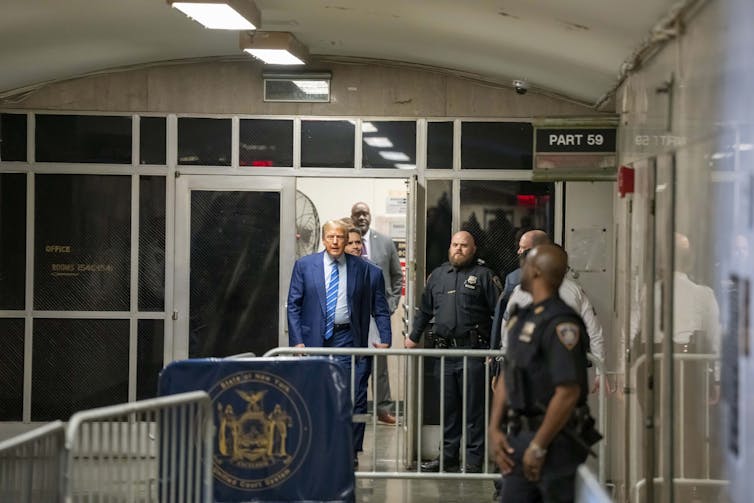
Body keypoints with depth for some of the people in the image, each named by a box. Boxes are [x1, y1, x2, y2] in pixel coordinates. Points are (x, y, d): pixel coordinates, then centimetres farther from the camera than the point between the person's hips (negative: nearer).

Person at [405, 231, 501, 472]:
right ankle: (448, 456, 18)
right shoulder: (437, 275, 15)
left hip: (473, 352, -4)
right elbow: (425, 309, 24)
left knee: (474, 408, -1)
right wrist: (414, 336, 21)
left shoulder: (484, 275, 1)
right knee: (448, 408, 10)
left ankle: (474, 460, 4)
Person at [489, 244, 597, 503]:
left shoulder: (561, 324, -17)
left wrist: (539, 447, -18)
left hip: (555, 440, -8)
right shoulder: (521, 318, 12)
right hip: (520, 435, 8)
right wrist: (494, 430, 7)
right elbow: (506, 377, 16)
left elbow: (568, 392, -22)